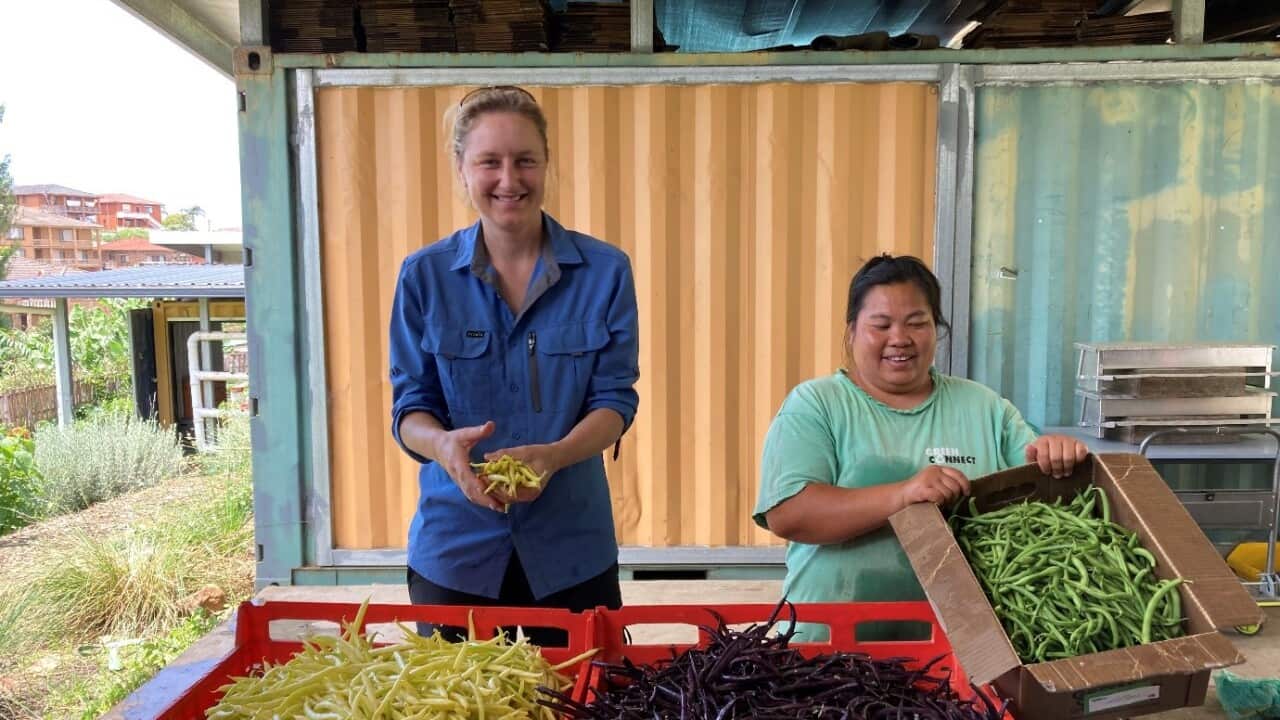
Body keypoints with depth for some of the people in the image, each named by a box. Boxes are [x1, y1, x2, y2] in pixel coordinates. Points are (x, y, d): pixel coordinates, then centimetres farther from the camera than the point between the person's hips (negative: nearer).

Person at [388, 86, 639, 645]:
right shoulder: (424, 275, -2)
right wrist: (443, 445, -23)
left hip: (572, 548, 0)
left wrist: (554, 455, -24)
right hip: (455, 546, 1)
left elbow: (616, 398, -4)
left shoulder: (605, 271, -4)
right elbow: (410, 406, 0)